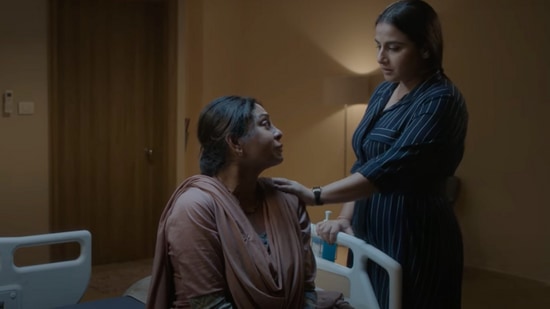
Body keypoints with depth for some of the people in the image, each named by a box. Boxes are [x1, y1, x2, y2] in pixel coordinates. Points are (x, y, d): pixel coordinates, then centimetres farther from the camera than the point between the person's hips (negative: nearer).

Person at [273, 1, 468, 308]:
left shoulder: (441, 101, -18)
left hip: (414, 238, -7)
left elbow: (389, 169, -27)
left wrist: (314, 196, -25)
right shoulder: (383, 92, 8)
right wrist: (345, 217, -2)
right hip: (370, 232, 8)